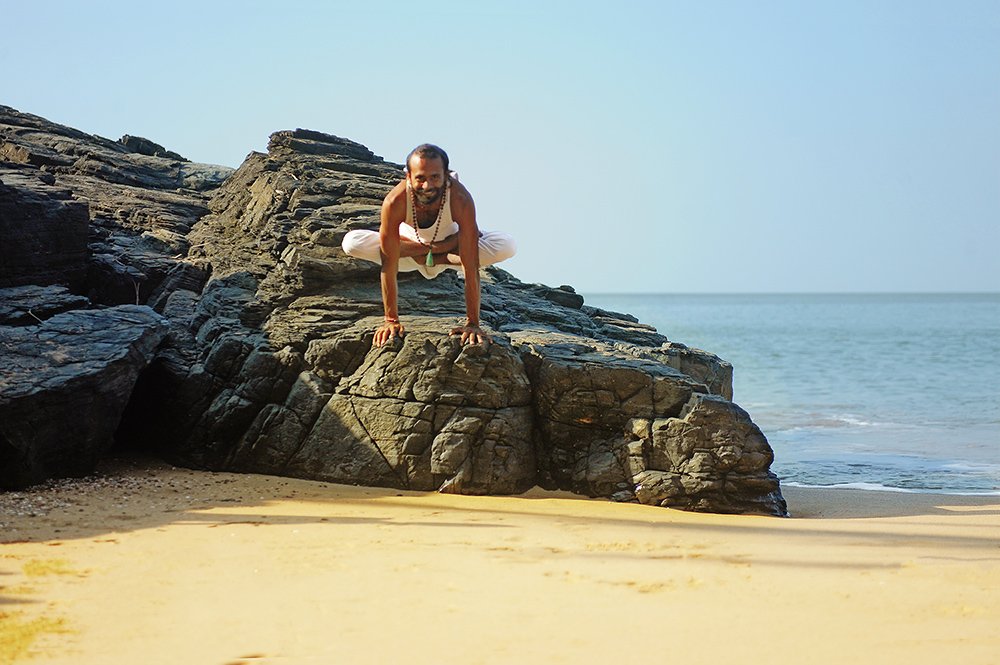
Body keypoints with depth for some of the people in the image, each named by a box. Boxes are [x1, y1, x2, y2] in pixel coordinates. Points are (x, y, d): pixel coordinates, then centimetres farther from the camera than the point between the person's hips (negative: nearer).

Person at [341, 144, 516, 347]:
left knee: (508, 246, -29)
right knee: (351, 243, -25)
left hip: (451, 244, -1)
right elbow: (389, 267, -33)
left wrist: (473, 323, -39)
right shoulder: (395, 202, -37)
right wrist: (391, 320, -33)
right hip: (411, 243, 1)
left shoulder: (460, 200, -38)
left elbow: (471, 267, -38)